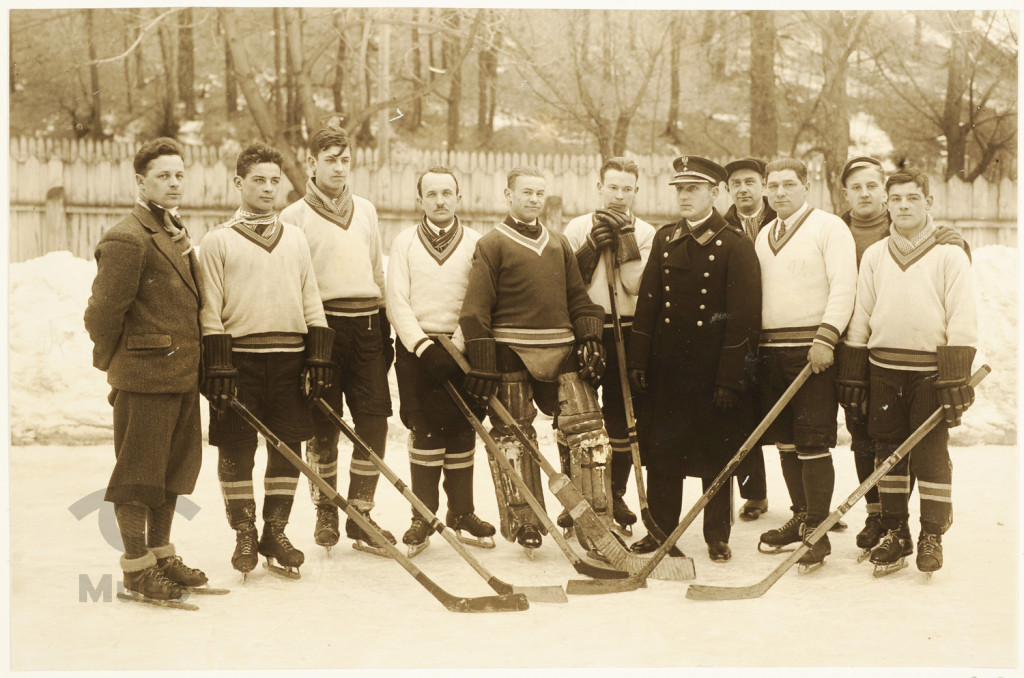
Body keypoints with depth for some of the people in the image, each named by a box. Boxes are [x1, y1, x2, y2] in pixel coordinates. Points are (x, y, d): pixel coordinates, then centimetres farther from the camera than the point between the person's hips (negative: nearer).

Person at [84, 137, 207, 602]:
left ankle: (161, 556, 28)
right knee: (137, 475, 1)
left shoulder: (178, 236, 15)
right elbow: (103, 313, -15)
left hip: (183, 375, 9)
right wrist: (115, 363, -3)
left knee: (174, 469, 16)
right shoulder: (126, 239, -15)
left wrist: (194, 362, 17)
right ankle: (136, 570, 10)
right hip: (144, 377, -9)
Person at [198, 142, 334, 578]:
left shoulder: (295, 238, 14)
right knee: (236, 451, 1)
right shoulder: (218, 241, 1)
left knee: (288, 448, 5)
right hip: (240, 357, -3)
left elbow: (311, 301, 14)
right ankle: (244, 535, 15)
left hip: (289, 359, 3)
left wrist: (319, 355, 6)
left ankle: (275, 534, 16)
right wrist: (218, 366, -10)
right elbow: (211, 312, -3)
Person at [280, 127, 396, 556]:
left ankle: (360, 516, 6)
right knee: (323, 425, 1)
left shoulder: (365, 211, 15)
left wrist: (384, 331, 17)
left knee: (374, 420, -2)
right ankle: (326, 511, 18)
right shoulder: (295, 216, 0)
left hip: (366, 327, 4)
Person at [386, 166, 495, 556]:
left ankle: (461, 513, 16)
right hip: (416, 349, -1)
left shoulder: (475, 244, 7)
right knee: (425, 433, -3)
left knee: (462, 433, 4)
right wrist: (424, 346, -13)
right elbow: (397, 303, -1)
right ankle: (423, 518, 5)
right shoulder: (404, 243, 6)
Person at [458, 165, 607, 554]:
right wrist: (481, 362, -10)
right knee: (514, 438, 1)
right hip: (511, 351, -4)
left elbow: (578, 299, 19)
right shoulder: (492, 245, 1)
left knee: (589, 431, -4)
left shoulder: (559, 245, 17)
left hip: (561, 349, 4)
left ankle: (597, 518, 4)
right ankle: (523, 523, 13)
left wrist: (589, 338, 6)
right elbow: (476, 309, -5)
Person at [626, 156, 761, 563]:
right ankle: (661, 529, 21)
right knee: (660, 452, 8)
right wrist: (638, 361, 3)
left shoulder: (735, 244, -5)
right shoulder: (665, 239, 10)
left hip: (713, 368, -4)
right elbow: (647, 301, 10)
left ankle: (717, 537, 18)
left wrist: (730, 379, -14)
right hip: (666, 368, 4)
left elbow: (743, 315, -10)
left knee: (716, 456, 5)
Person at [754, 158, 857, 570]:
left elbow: (843, 286, -11)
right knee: (785, 441, 11)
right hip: (771, 348, 7)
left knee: (813, 443, -7)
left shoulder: (829, 227, -3)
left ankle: (817, 533, -2)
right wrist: (753, 343, 15)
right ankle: (800, 517, 23)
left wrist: (825, 337, -19)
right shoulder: (764, 235, 18)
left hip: (812, 349, -7)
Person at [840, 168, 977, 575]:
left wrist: (956, 373, -11)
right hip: (884, 369, 3)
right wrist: (853, 373, 9)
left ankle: (932, 537, 9)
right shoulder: (874, 256, 12)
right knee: (888, 452, 5)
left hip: (930, 370, -3)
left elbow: (962, 319, -4)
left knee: (931, 455, -3)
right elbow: (860, 317, 13)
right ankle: (895, 534, 16)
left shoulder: (949, 254, 1)